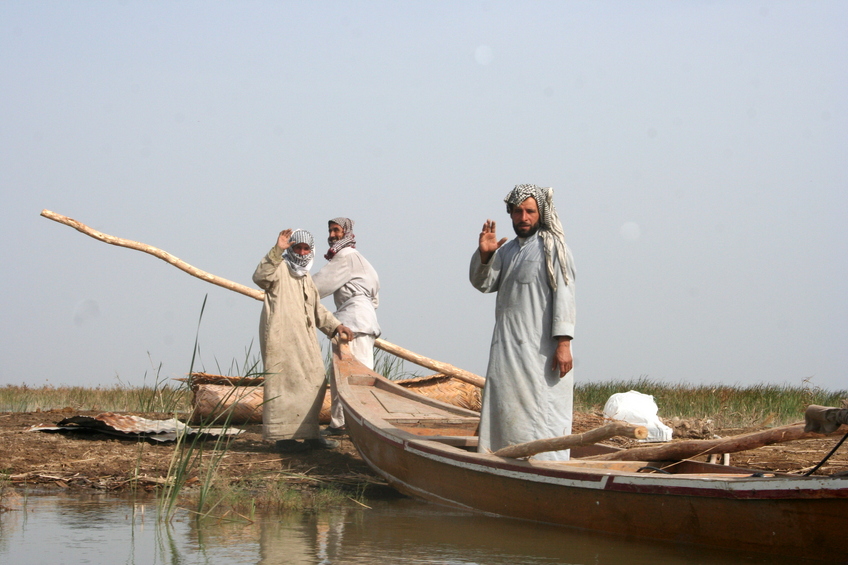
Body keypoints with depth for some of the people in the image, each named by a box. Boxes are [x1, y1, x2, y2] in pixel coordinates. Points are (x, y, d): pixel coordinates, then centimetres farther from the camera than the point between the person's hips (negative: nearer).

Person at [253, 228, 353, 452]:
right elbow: (260, 277, -25)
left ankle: (309, 433, 18)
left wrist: (335, 326, 15)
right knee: (283, 383, -10)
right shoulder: (279, 268, -3)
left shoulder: (306, 279, 24)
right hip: (281, 339, -9)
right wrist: (277, 250, -33)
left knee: (314, 384, 10)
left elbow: (318, 310, 29)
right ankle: (283, 436, -10)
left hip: (304, 341, 9)